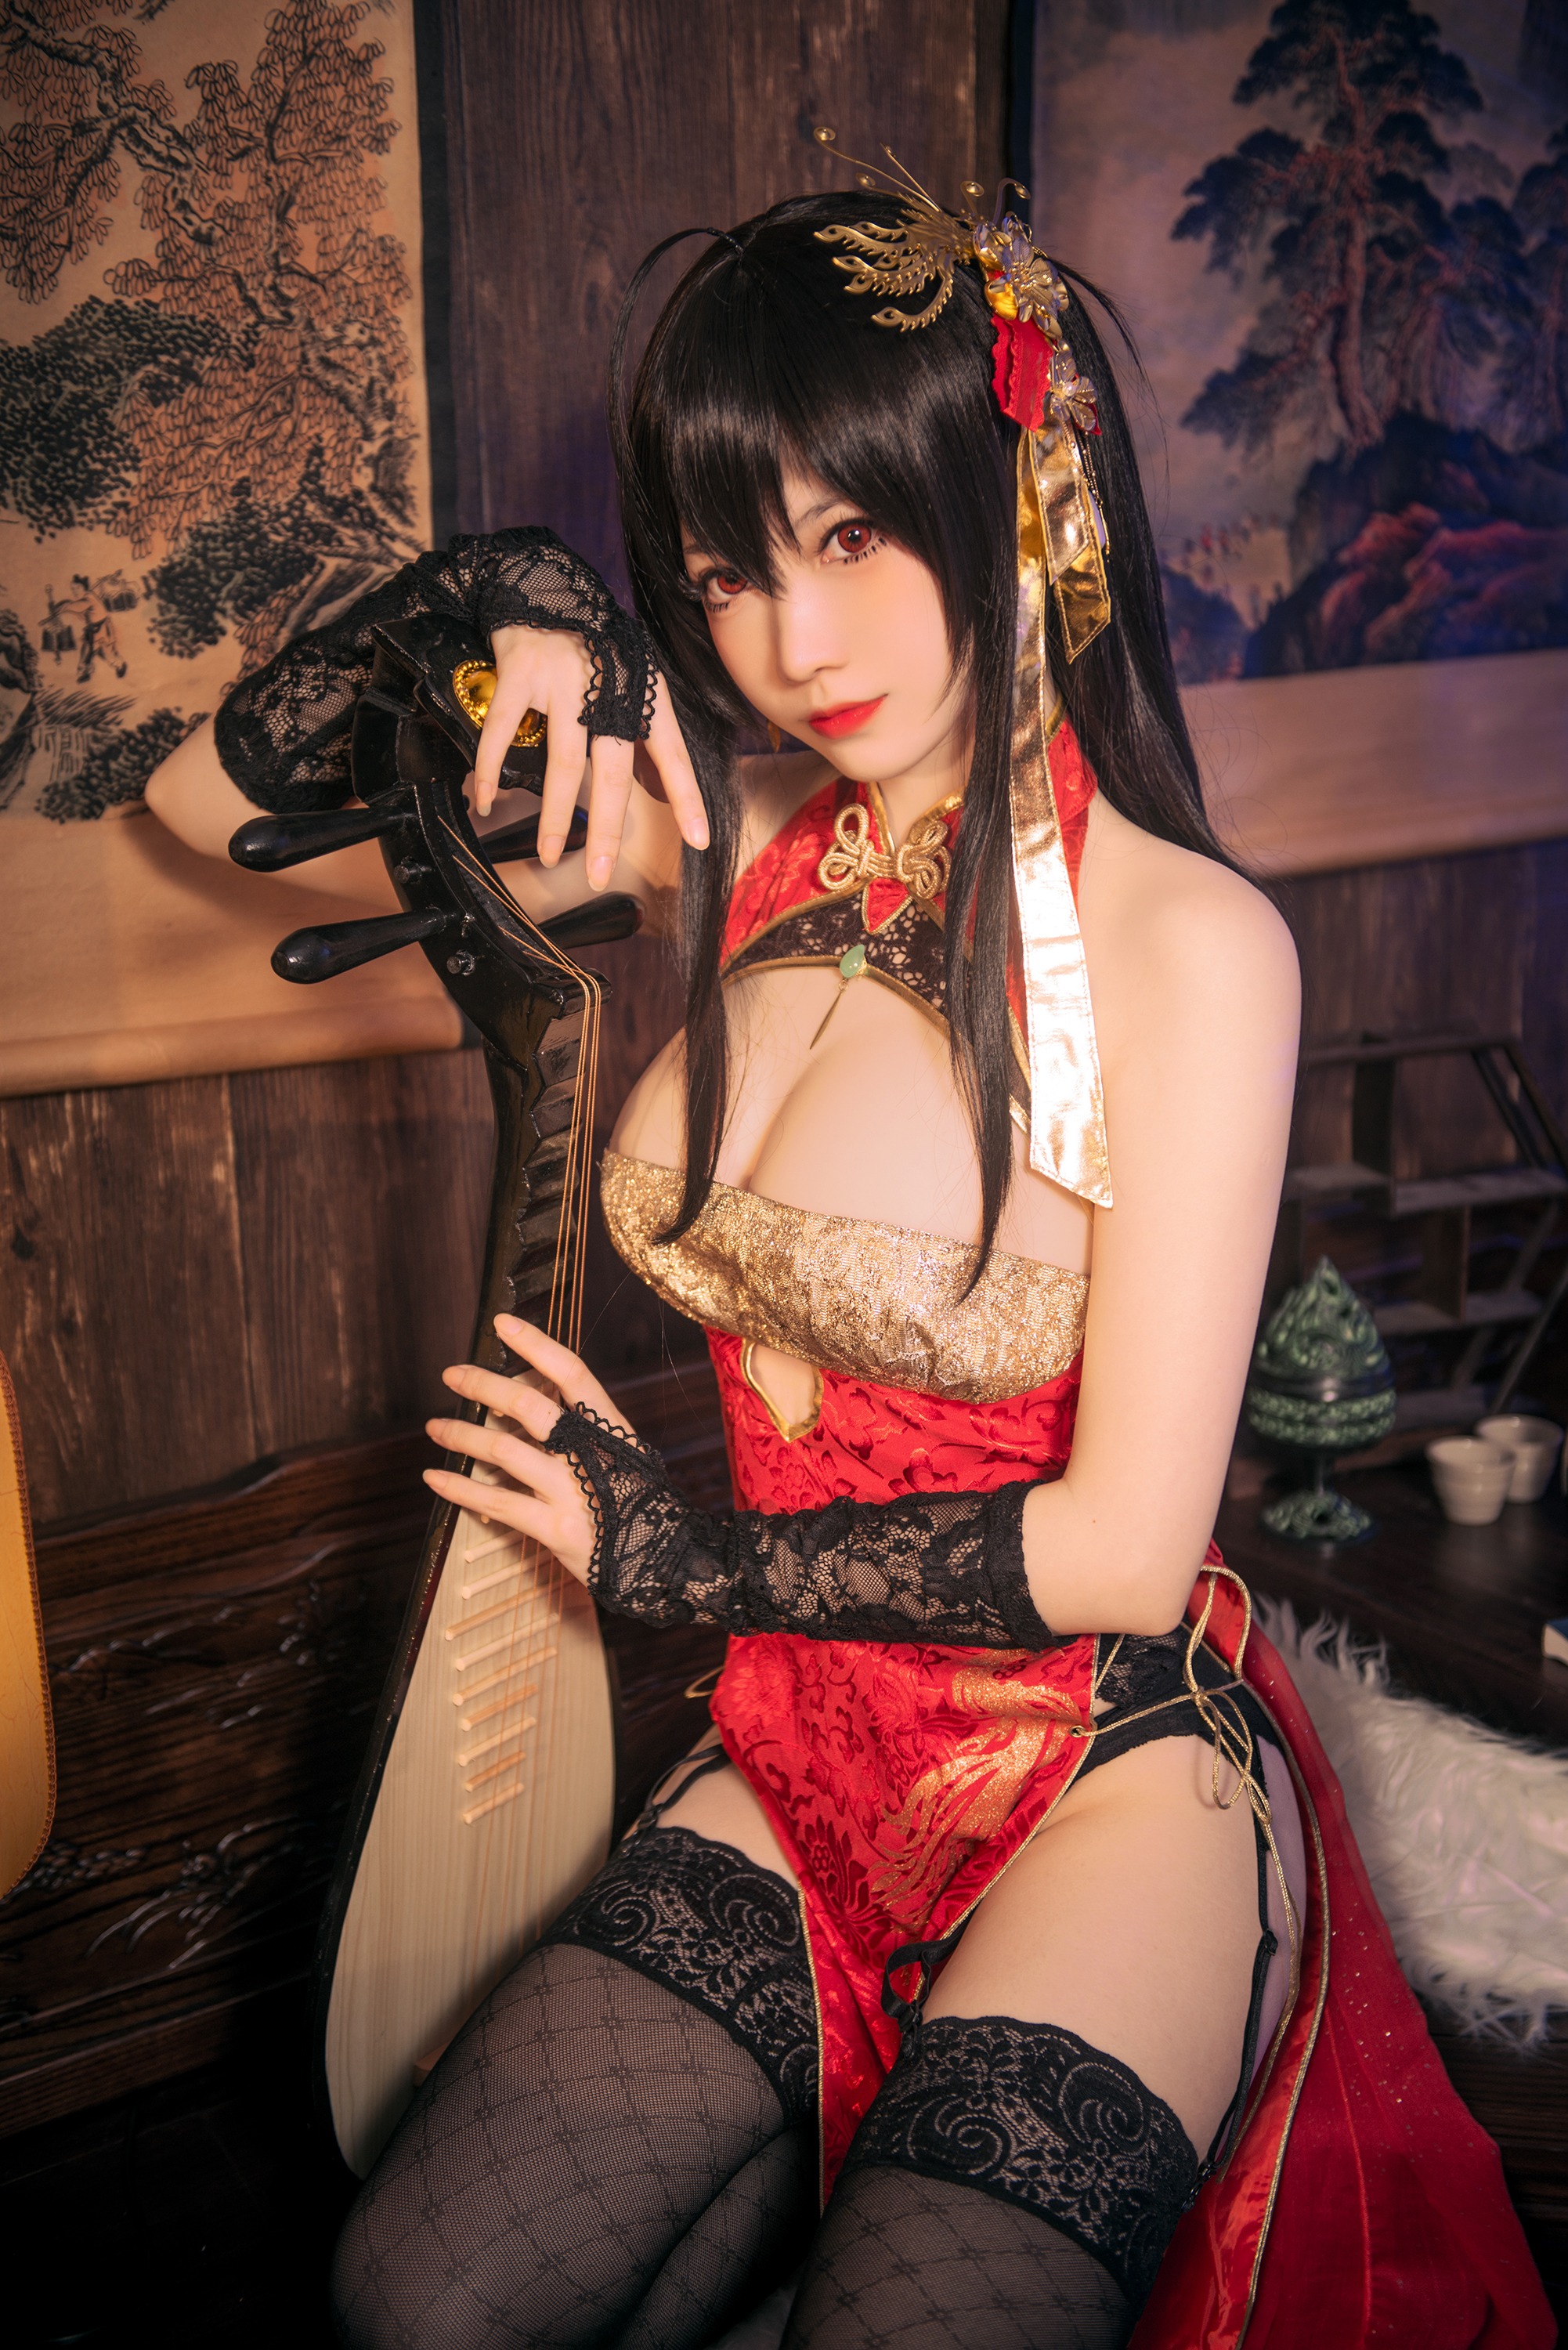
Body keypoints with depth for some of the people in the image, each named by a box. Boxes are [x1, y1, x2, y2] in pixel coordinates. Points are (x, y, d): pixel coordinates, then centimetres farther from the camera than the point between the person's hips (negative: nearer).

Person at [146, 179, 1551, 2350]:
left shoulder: (1185, 943, -18)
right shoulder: (739, 849, -3)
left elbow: (1124, 1544, -17)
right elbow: (216, 801, 5)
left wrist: (688, 1554, -7)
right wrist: (491, 605, -12)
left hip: (1107, 1775, -4)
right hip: (805, 1763, 4)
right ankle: (870, 2131, 17)